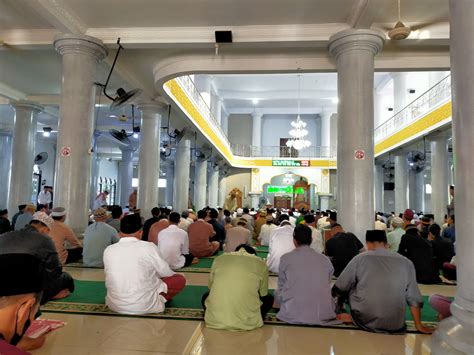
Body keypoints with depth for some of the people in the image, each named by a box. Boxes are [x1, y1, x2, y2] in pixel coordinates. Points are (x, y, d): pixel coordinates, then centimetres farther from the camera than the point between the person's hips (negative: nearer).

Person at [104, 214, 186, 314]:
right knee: (180, 279, 11)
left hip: (114, 304, 4)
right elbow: (165, 273, 0)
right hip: (144, 306, -4)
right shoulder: (149, 247, -14)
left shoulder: (108, 250, -4)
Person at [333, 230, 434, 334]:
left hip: (364, 321, 0)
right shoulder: (406, 263, 0)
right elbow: (414, 299, 7)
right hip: (394, 326, 1)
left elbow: (339, 290, 5)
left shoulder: (359, 259, -4)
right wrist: (419, 325, 21)